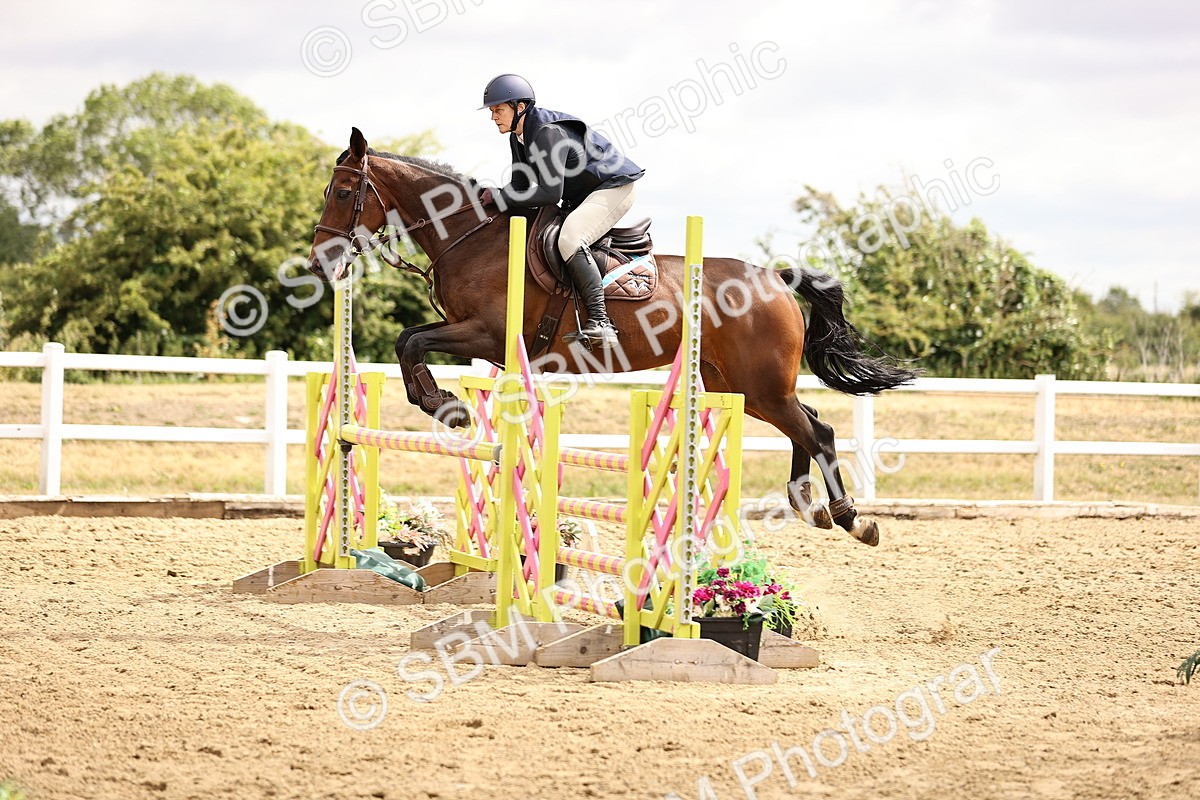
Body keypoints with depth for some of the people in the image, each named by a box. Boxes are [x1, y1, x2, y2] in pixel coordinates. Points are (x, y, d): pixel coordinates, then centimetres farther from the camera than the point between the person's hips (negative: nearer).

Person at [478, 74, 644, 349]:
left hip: (613, 189, -11)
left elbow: (550, 193, -31)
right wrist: (496, 198, -13)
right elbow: (521, 186, 8)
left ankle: (600, 323, -38)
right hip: (579, 199, 11)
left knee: (569, 239, -33)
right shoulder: (519, 137, 5)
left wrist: (500, 197, -27)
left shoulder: (548, 133, -26)